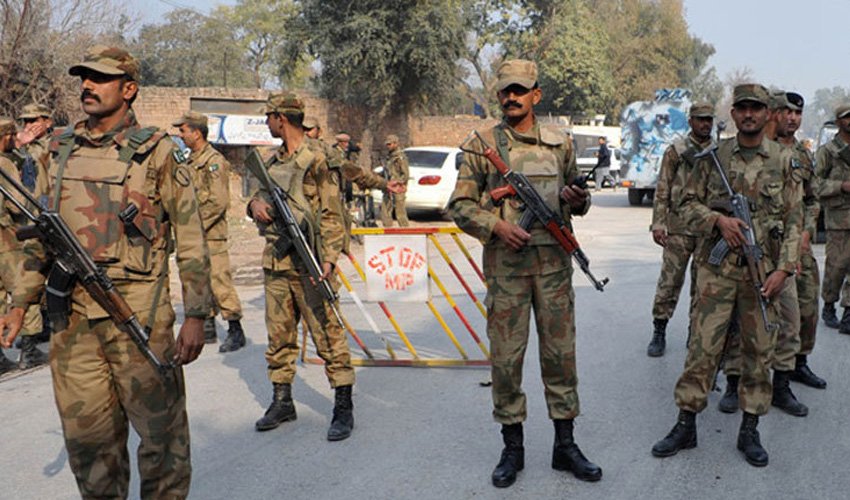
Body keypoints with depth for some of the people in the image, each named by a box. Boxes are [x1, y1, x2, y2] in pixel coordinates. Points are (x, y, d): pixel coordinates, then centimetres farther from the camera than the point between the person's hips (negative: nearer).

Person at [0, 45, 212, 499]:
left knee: (160, 431, 6)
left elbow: (191, 240, -6)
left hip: (139, 315, -5)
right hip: (72, 317, 5)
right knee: (87, 436, 12)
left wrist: (195, 316, -10)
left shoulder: (157, 152, -4)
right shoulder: (61, 151, 12)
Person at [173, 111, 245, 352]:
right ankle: (208, 329, 22)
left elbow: (219, 202, -19)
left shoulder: (214, 161, -13)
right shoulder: (192, 161, 16)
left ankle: (236, 332, -2)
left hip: (211, 235, -9)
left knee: (220, 282, -8)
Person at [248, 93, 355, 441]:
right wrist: (255, 203, 2)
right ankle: (282, 402, 26)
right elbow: (262, 191, 26)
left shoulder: (315, 158, -8)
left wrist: (330, 256, -20)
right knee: (279, 336, 14)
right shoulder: (275, 159, 15)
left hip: (307, 261, -8)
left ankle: (343, 408, 4)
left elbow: (330, 213, -11)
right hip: (275, 261, 8)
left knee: (327, 334, -4)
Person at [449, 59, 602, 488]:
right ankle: (512, 447, 19)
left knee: (560, 352, 8)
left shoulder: (559, 143, 9)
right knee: (506, 356, 4)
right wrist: (496, 226, -16)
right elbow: (460, 206, -1)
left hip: (554, 263, 2)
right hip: (505, 264, -2)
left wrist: (578, 200, -6)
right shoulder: (483, 145, 1)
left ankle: (565, 444, 21)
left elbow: (577, 195, 18)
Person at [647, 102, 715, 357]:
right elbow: (662, 191, -2)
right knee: (670, 280, -2)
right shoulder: (675, 151, 0)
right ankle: (659, 333, 7)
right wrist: (658, 224, -10)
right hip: (679, 227, -3)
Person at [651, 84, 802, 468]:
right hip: (717, 268, -1)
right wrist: (718, 219, -12)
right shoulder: (713, 157, 4)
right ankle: (686, 425, 11)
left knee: (758, 349, 7)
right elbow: (688, 203, 7)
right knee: (703, 346, 0)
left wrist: (784, 268, -7)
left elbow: (794, 220, 3)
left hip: (763, 271, 1)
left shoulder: (783, 160, 4)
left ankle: (750, 430, 20)